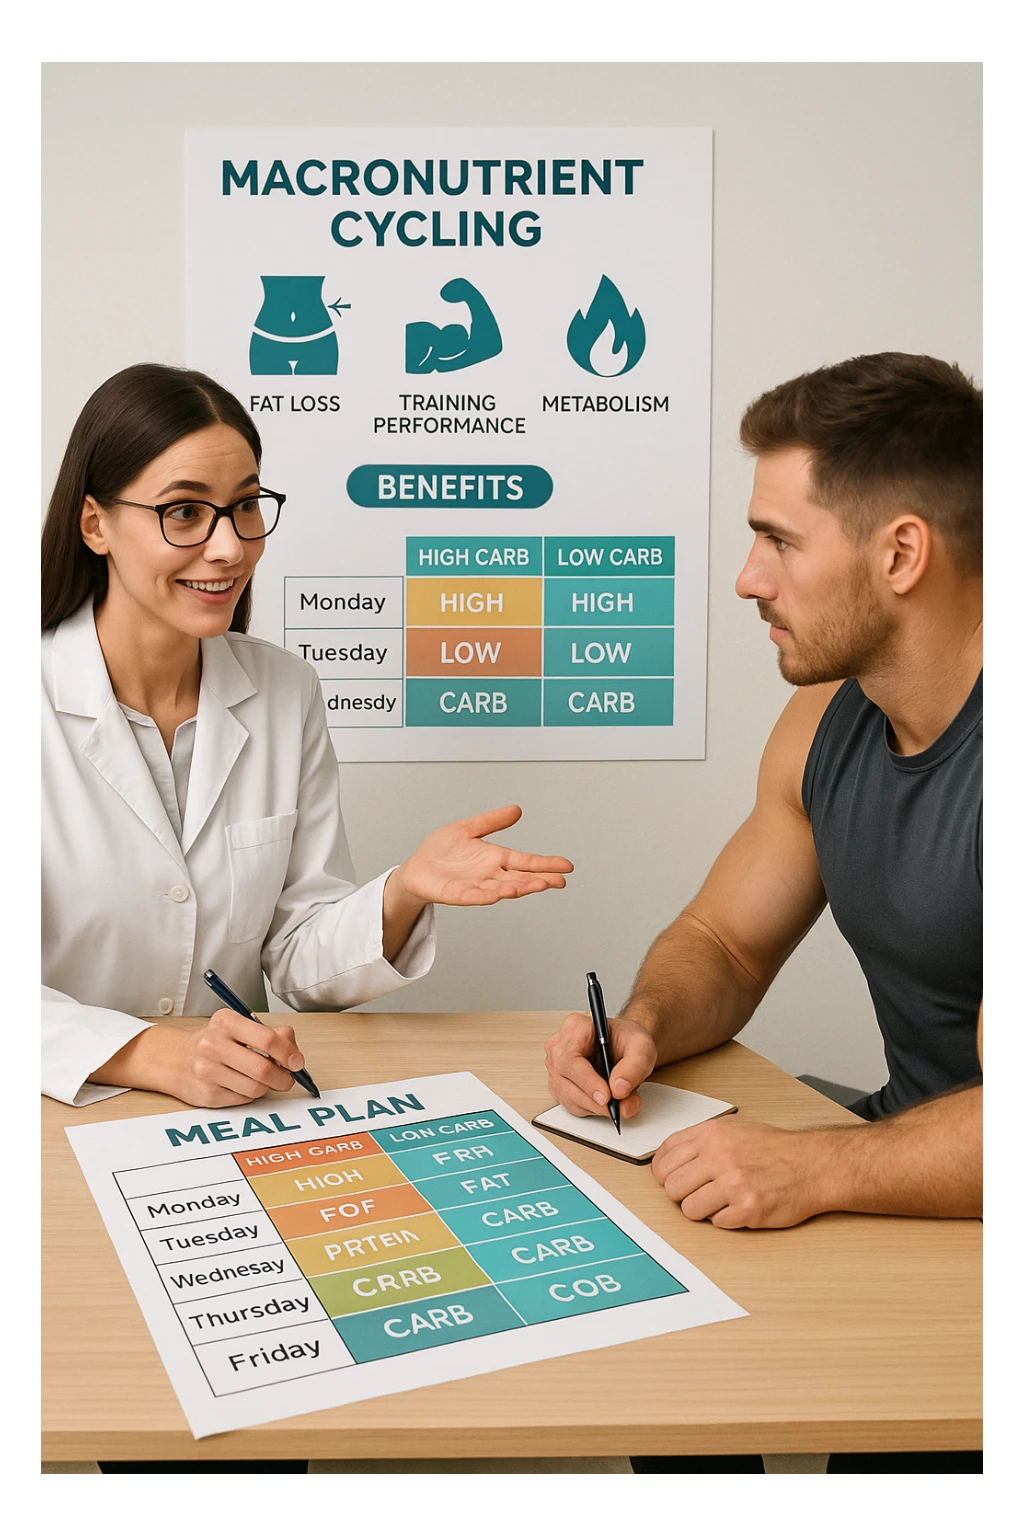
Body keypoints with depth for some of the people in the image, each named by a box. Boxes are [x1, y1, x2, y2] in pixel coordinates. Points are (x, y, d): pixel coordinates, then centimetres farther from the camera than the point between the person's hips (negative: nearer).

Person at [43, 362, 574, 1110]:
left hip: (231, 1112, 2)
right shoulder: (41, 703, -11)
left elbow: (302, 962, 2)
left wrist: (403, 893, -15)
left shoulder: (288, 691, 1)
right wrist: (158, 1056, -27)